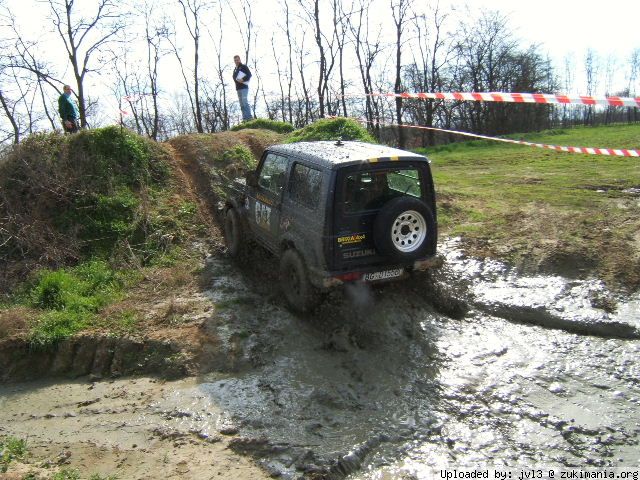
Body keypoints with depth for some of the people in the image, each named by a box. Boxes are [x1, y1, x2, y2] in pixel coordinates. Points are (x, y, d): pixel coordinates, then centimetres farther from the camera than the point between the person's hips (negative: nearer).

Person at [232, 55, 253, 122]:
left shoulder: (244, 67, 3)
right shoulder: (235, 69, 24)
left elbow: (249, 74, -7)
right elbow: (234, 77, 22)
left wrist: (243, 79, -16)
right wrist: (237, 80, 2)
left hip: (244, 87, -8)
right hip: (238, 88, 8)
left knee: (245, 102, -17)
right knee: (241, 104, 2)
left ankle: (249, 117, -20)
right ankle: (245, 118, 1)